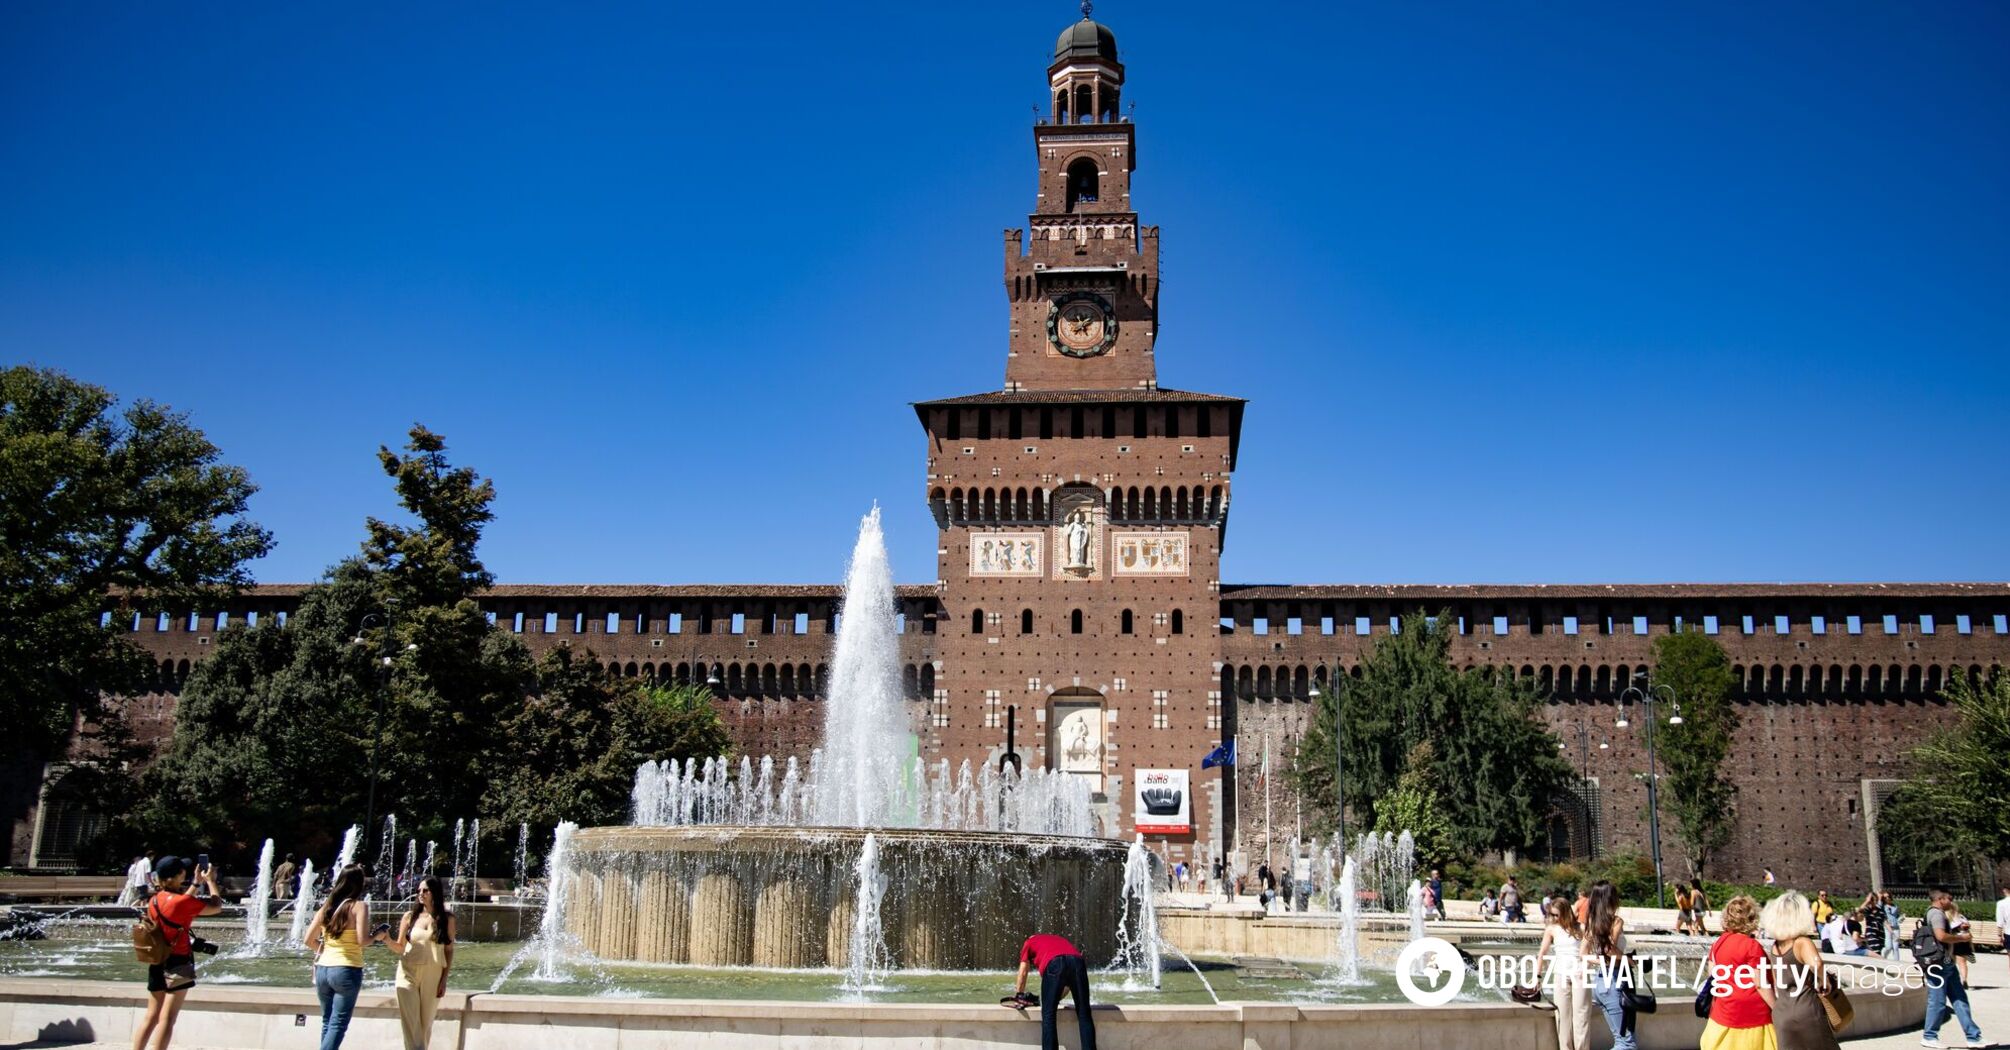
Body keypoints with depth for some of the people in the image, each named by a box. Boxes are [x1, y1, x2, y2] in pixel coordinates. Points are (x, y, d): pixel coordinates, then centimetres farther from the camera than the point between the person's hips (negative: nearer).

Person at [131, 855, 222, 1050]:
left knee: (151, 1017, 14)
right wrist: (210, 881, 4)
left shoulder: (154, 900, 4)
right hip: (178, 963, -7)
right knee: (167, 1019, -3)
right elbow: (216, 907, -9)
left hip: (157, 963, 7)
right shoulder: (180, 900, -18)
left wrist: (197, 883, 23)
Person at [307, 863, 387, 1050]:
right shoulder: (359, 906, -7)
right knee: (338, 1024, -2)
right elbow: (361, 940, -15)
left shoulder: (327, 906, 9)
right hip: (346, 970, -6)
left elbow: (309, 940, 9)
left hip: (323, 968, 6)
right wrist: (376, 937, 4)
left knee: (327, 1022, 17)